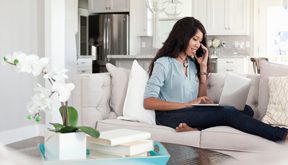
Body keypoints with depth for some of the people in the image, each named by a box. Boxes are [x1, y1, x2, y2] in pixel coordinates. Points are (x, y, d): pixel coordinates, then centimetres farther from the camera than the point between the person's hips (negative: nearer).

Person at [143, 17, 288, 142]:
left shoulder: (193, 63, 20)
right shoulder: (163, 63, -1)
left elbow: (201, 99, 14)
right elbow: (148, 102, -13)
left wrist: (203, 67, 8)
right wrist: (189, 104, -18)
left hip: (192, 113, 7)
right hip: (170, 116, -7)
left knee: (245, 109, -17)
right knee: (228, 113, -28)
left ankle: (196, 128, -35)